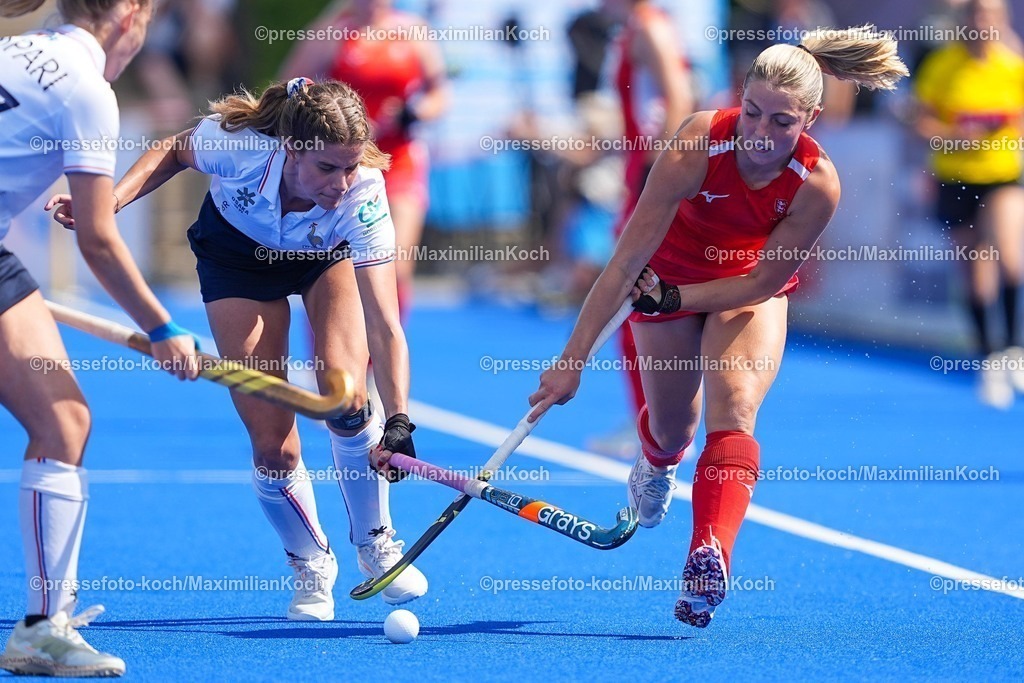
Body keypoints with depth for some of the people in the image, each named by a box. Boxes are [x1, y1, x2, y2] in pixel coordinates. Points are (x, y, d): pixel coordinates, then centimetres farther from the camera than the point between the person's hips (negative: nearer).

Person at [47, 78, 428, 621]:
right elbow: (173, 152, -12)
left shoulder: (362, 197, -39)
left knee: (344, 394, -23)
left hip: (330, 254, 0)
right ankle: (311, 565, 17)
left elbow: (385, 328, -41)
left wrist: (398, 420, -52)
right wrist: (110, 200, -26)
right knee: (272, 445, -10)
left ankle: (375, 542, 3)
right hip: (239, 253, 0)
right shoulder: (238, 144, -38)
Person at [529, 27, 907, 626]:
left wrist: (676, 298, -20)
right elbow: (629, 257, -34)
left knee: (734, 411, -25)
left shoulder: (817, 184, -32)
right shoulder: (699, 143, -36)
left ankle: (709, 562, -36)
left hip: (752, 287, 0)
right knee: (673, 428, 15)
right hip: (671, 275, 0)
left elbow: (764, 281, -17)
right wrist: (573, 360, -35)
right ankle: (658, 462, 55)